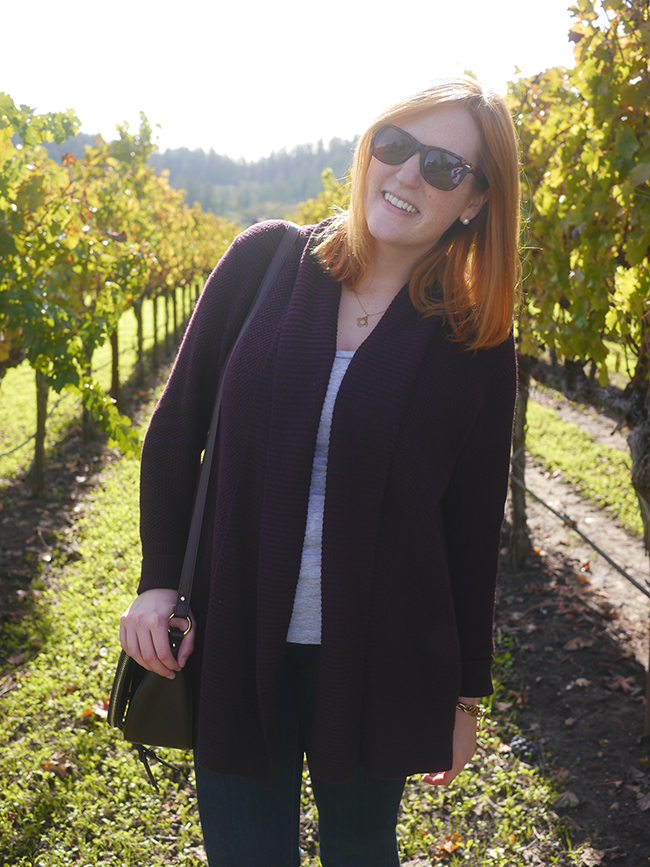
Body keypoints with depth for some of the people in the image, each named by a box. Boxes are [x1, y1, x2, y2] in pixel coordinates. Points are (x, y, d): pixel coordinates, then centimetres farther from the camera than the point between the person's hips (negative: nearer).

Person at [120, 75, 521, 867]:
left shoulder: (474, 342, -6)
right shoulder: (262, 262, -4)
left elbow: (473, 526, 0)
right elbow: (176, 428, 3)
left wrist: (465, 694, 5)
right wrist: (159, 579, -3)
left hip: (379, 660, 0)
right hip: (234, 643, 1)